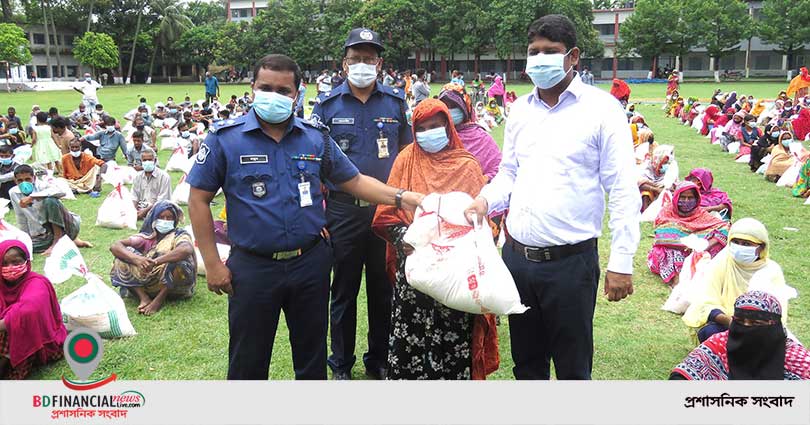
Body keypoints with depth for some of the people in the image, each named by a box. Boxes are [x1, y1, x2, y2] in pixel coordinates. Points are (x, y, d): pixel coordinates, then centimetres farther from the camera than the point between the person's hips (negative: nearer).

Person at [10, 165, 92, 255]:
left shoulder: (41, 186, -16)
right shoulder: (13, 193, -1)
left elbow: (62, 191, -40)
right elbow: (21, 218, 11)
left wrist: (31, 197, -42)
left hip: (65, 226, -7)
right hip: (43, 235, 7)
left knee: (50, 200, -29)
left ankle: (59, 241, -19)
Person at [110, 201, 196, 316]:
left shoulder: (179, 234, 0)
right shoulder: (147, 237, 9)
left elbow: (186, 249, -26)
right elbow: (114, 246, -5)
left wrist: (156, 261, -34)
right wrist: (136, 259, -26)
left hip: (174, 288, -3)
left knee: (178, 261, -31)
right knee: (125, 254, -9)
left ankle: (159, 300, -19)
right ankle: (144, 298, -20)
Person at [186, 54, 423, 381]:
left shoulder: (316, 137, 3)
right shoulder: (225, 138, -6)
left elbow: (353, 181, 8)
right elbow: (199, 199, -3)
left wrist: (401, 197, -7)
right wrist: (212, 263, -7)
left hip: (311, 263, 3)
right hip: (253, 267, -2)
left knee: (312, 356, 18)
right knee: (248, 362, 11)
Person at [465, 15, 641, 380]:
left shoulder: (602, 108, -6)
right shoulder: (520, 110, 10)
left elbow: (623, 190, -8)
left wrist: (621, 262, -12)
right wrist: (485, 201, -2)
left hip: (571, 261, -5)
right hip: (517, 255, 5)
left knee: (573, 367, 9)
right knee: (526, 361, 19)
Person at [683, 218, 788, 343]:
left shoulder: (772, 271, -3)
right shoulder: (720, 263, -7)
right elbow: (707, 304, -13)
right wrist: (728, 320, -34)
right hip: (722, 323, -1)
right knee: (709, 332, -33)